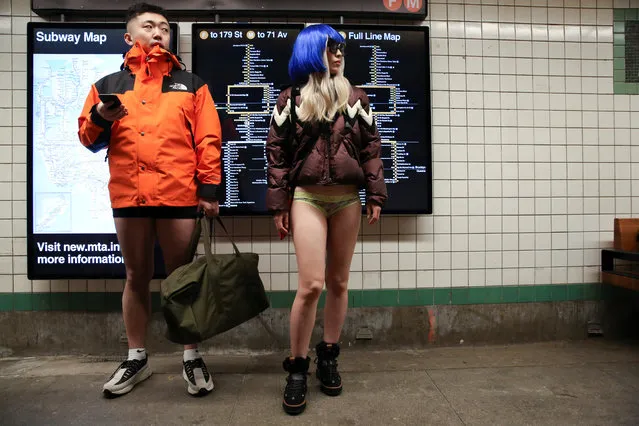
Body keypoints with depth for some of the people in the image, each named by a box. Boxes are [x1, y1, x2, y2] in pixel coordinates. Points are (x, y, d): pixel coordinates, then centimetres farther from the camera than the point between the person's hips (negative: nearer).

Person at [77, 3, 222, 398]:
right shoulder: (108, 85, 16)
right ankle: (137, 358, 25)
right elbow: (88, 138, 14)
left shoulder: (191, 84, 11)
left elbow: (208, 140, 3)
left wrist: (209, 188, -5)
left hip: (179, 195, -2)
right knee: (137, 276, 11)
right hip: (128, 195, 2)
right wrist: (100, 118, -7)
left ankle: (192, 357, 16)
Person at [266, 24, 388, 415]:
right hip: (307, 198, -2)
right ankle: (297, 368, 8)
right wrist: (279, 205, -2)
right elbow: (277, 154, 3)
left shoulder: (356, 98, 12)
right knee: (311, 285, -11)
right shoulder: (291, 99, 6)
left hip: (348, 199, 3)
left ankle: (328, 358, 25)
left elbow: (371, 149, 8)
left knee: (338, 283, 7)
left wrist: (376, 196, 0)